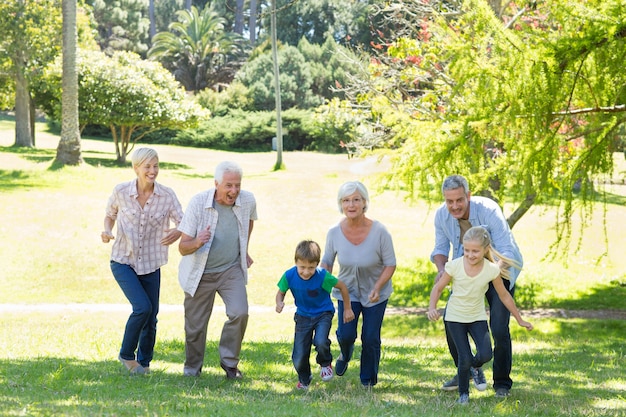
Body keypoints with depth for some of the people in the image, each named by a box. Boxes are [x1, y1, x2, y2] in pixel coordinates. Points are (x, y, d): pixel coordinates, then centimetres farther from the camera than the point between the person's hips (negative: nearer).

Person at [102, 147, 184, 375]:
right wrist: (107, 231, -13)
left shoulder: (167, 195, -8)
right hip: (123, 261, -2)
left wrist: (177, 232, -33)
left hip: (151, 264, 3)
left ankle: (143, 362, 29)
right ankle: (126, 354, 4)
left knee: (151, 317, 6)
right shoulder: (121, 191, -9)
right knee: (142, 307, -19)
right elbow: (110, 215, 8)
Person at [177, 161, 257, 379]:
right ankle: (192, 368, 30)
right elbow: (183, 247, -20)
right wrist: (197, 243, -42)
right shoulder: (198, 203, -21)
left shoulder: (248, 200, -12)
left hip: (231, 270, 2)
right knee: (195, 325, 5)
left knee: (239, 313, -18)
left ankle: (229, 361, 3)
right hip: (200, 273, -2)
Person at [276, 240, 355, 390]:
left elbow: (342, 287, -11)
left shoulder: (322, 276, -26)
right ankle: (304, 379, 33)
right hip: (303, 316, 2)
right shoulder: (289, 276, -20)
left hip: (323, 313, -2)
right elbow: (281, 292, -3)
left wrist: (347, 309, -2)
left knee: (320, 342, -31)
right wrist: (279, 303, -26)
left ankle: (325, 363, 5)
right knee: (299, 359, -1)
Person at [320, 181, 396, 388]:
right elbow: (326, 262, 1)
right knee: (345, 334, -11)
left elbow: (390, 264, -12)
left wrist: (377, 288, -26)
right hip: (347, 290, 1)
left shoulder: (379, 231, -23)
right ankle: (345, 355, 28)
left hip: (375, 294, -1)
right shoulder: (334, 233, -15)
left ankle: (368, 379, 25)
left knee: (371, 338, -2)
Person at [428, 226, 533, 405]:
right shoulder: (455, 266, -18)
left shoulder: (491, 270, -15)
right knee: (464, 359, -10)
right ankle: (463, 394, 15)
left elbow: (504, 296, -2)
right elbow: (438, 288, -7)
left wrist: (520, 320, 4)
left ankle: (475, 366, 20)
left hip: (477, 317, 1)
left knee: (485, 354, -17)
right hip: (455, 317, -1)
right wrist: (432, 307, -25)